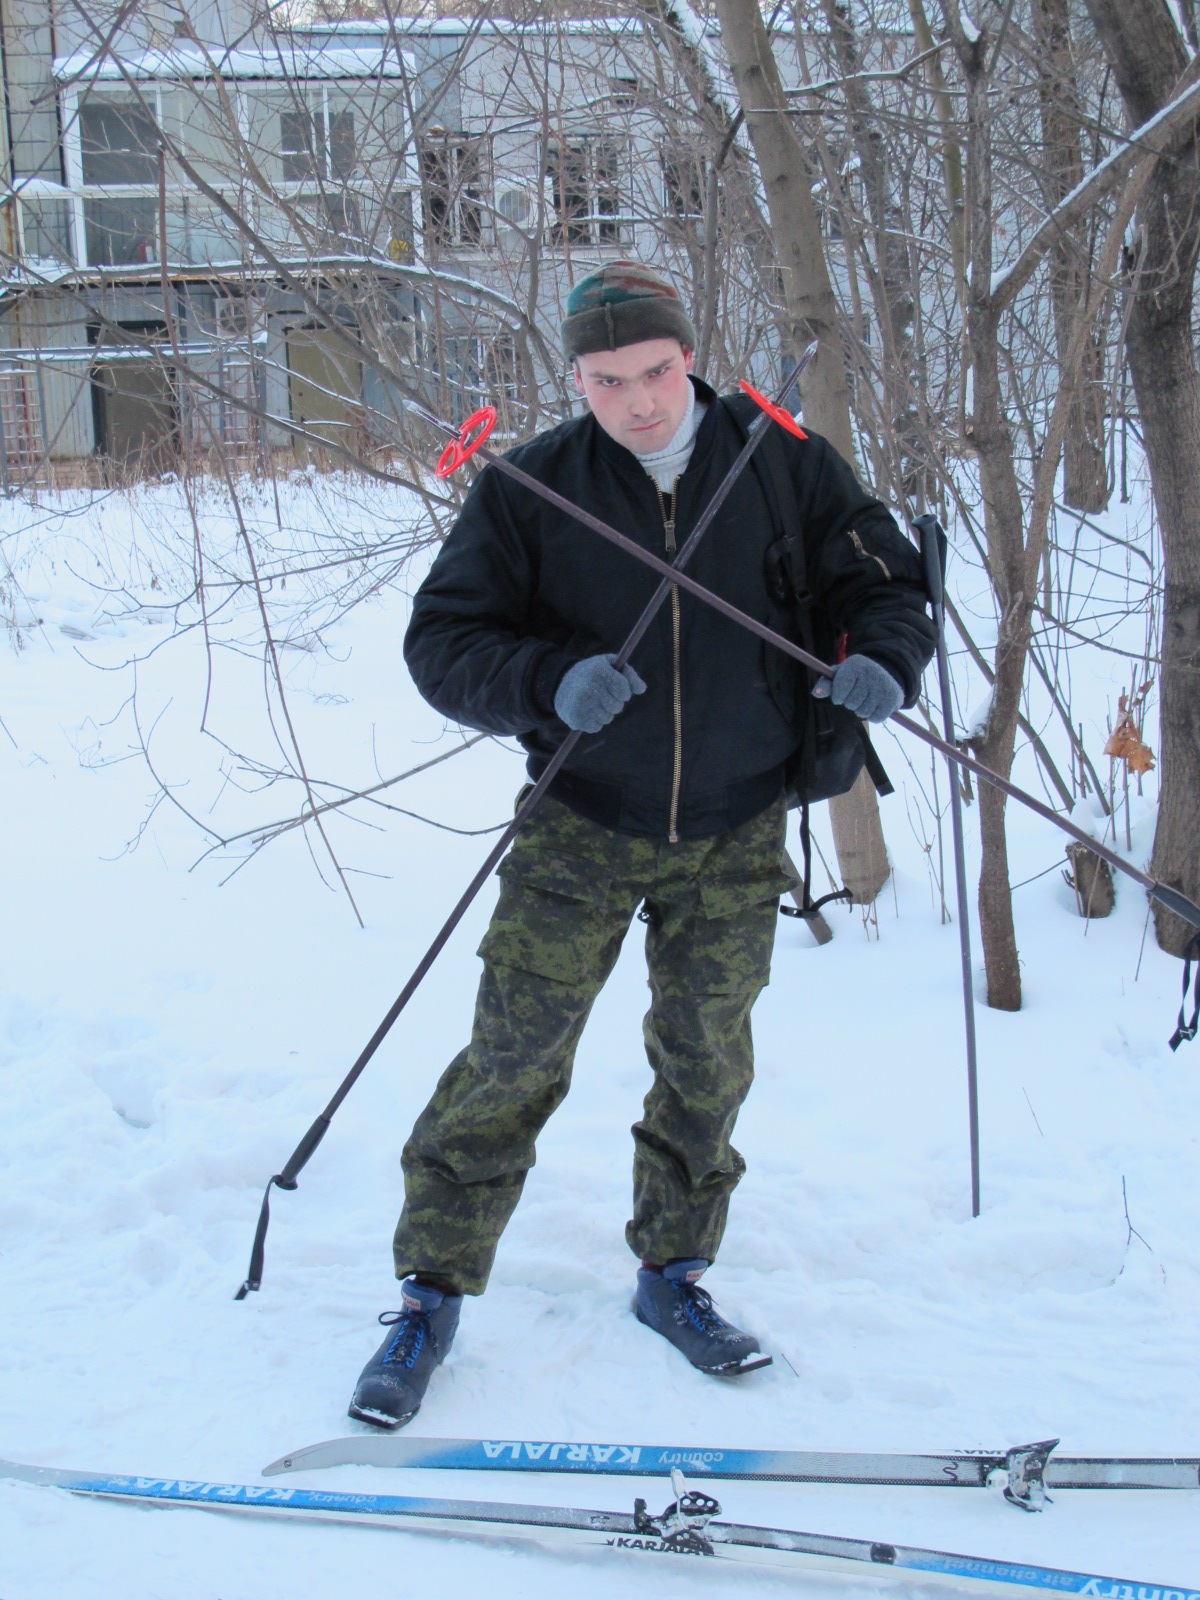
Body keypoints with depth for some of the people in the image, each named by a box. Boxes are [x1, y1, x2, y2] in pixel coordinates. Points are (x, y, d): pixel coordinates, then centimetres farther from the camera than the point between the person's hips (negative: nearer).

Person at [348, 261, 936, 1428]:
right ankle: (432, 1292, 15)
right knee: (513, 1058, -1)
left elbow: (880, 580, 4)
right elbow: (442, 641, -9)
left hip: (734, 836, 2)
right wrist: (550, 681, -28)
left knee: (706, 1064, 13)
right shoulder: (528, 490, -8)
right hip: (583, 825, -2)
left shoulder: (783, 466, -4)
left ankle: (672, 1274, 33)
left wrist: (883, 661, -19)